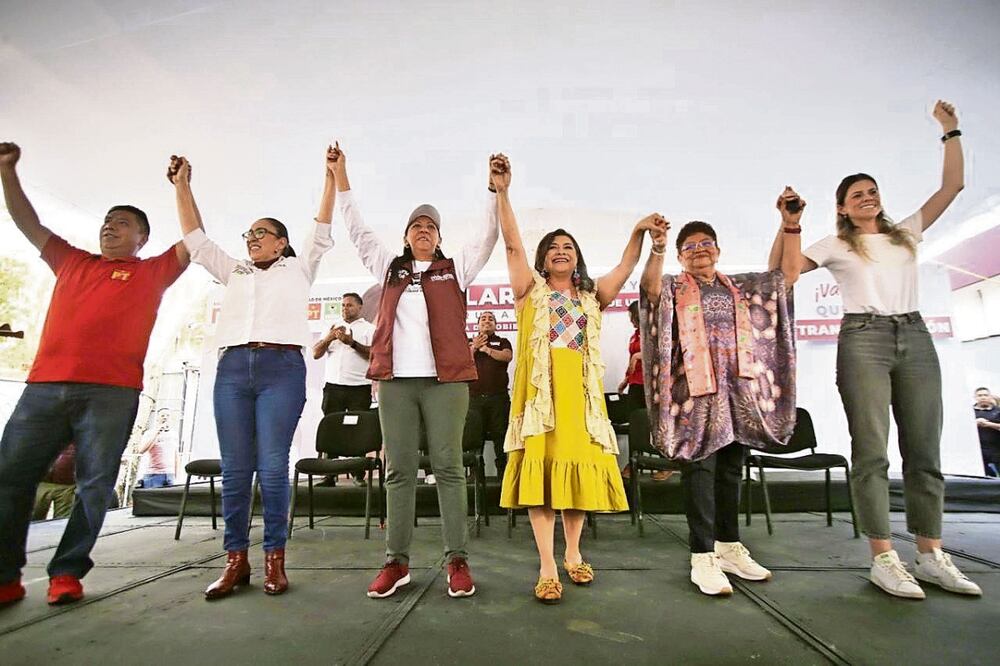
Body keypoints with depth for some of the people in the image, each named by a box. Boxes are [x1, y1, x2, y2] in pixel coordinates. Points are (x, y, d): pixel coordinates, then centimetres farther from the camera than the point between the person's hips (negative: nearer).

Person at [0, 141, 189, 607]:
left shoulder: (152, 272, 14)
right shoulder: (71, 262, 25)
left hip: (111, 393, -4)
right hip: (44, 385, 4)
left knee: (95, 485, -2)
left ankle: (67, 573, 10)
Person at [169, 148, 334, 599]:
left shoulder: (298, 269, 17)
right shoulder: (234, 273, 26)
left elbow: (322, 231, 12)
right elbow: (196, 240, 26)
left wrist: (331, 177, 10)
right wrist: (182, 185, 24)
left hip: (282, 367, -4)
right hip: (232, 367, 4)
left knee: (272, 467, -6)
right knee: (234, 468, 2)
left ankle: (274, 559, 3)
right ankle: (236, 560, 9)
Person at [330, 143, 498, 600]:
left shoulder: (455, 269, 14)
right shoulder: (390, 268, 20)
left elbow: (488, 234, 8)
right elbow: (358, 231, 21)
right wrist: (341, 178, 18)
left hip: (445, 379, -2)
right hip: (396, 379, 2)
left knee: (448, 467, -1)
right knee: (398, 470, 5)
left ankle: (457, 561, 5)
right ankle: (397, 561, 13)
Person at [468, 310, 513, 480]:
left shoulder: (502, 342, 16)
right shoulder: (469, 342, 19)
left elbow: (508, 356, -5)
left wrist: (486, 349, -7)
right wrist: (474, 348, -7)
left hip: (498, 397, 0)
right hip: (474, 397, 1)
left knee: (500, 435, -2)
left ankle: (503, 472, 4)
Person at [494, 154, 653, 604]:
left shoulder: (592, 296, 17)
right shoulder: (530, 290, 10)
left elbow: (625, 268, 3)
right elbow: (513, 245, -3)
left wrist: (639, 232, -14)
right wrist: (502, 192, -13)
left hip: (580, 392, 3)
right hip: (539, 390, -2)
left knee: (579, 469, 7)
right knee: (539, 472, -6)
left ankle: (573, 555, 25)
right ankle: (547, 568, 2)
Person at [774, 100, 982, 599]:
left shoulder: (907, 233, 20)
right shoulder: (835, 245, 10)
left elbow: (953, 185, 19)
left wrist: (950, 132, 19)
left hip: (914, 337, 4)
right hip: (863, 339, -4)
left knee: (924, 450, 3)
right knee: (871, 451, -8)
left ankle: (931, 554, 11)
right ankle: (883, 558, -4)